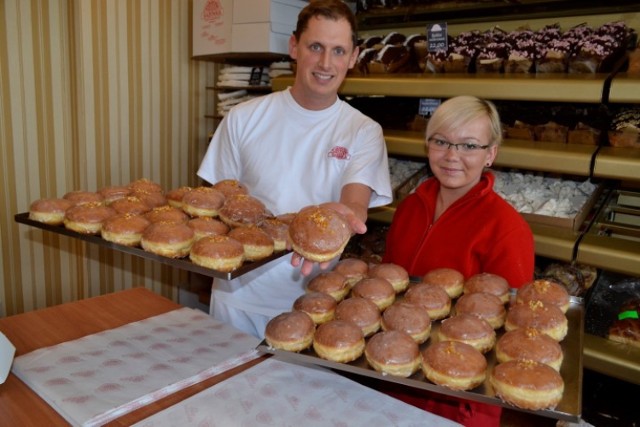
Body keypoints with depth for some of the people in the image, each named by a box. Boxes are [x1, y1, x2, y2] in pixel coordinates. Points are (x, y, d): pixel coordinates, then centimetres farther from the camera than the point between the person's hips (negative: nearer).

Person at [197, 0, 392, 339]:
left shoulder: (364, 132, -5)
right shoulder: (243, 119, -3)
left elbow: (356, 203, -18)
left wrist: (339, 219, -41)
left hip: (311, 297, -1)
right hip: (239, 290, 1)